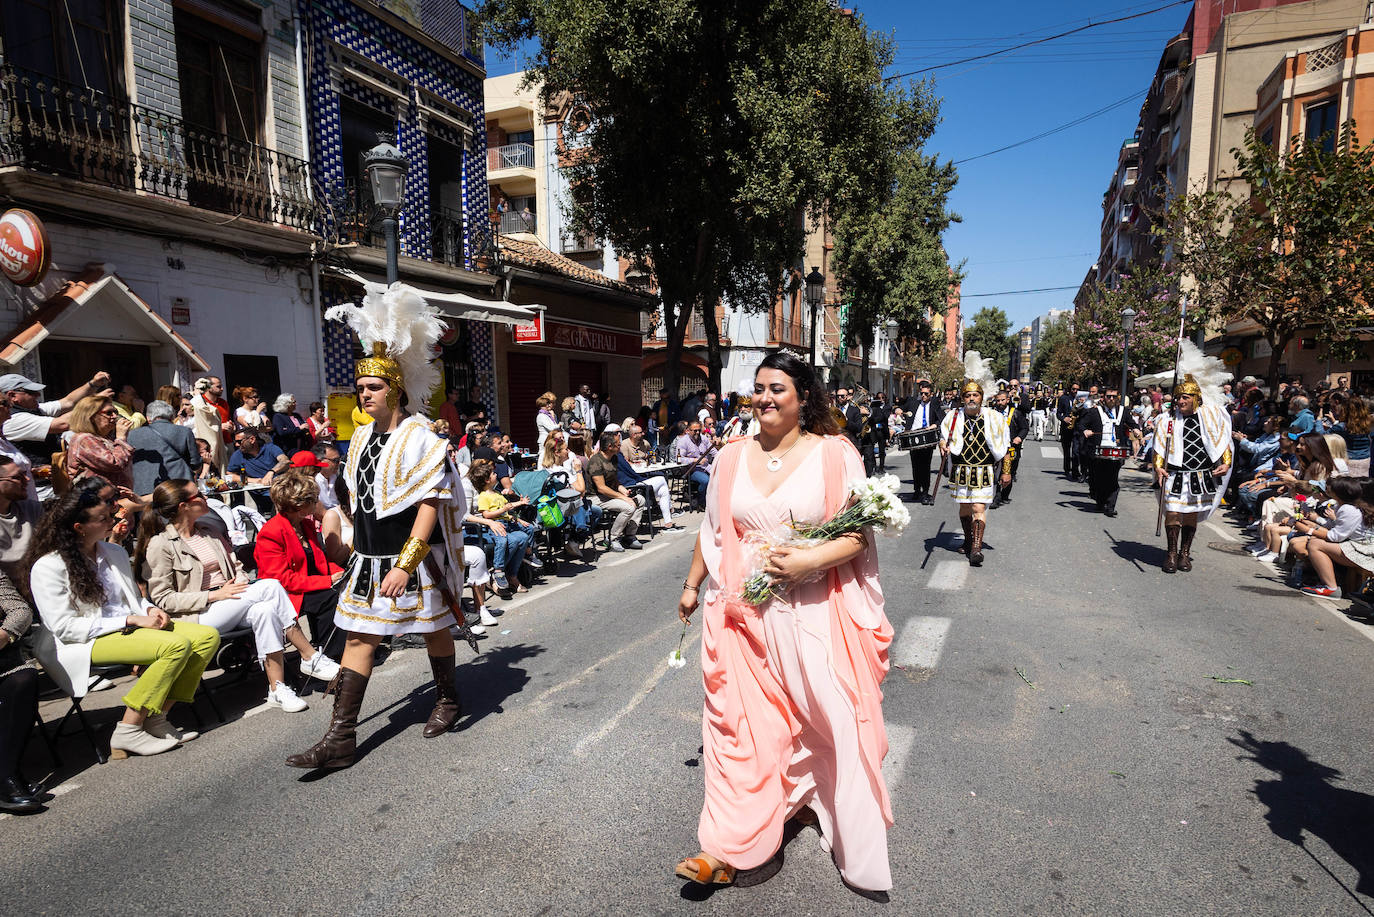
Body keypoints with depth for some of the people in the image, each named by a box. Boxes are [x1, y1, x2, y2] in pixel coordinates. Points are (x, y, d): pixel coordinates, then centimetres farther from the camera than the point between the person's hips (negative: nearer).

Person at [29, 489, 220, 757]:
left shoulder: (115, 552, 15)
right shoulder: (48, 567, -7)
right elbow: (64, 627, -13)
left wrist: (150, 609, 0)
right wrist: (130, 620, -18)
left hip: (132, 627, 8)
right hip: (88, 642, -7)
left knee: (208, 636, -17)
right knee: (176, 645, -32)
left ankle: (157, 718, -15)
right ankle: (128, 731, -21)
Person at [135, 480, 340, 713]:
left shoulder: (210, 531, 17)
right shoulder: (159, 545, -4)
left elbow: (235, 565, 21)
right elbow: (162, 598, -8)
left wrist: (241, 585, -3)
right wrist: (214, 595, -17)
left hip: (228, 601, 6)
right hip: (198, 615, -6)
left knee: (265, 610, -31)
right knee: (270, 586, -28)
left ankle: (277, 688, -28)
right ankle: (311, 657, -25)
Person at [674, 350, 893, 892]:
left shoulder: (834, 454, -6)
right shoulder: (733, 456, 4)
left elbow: (858, 535, -7)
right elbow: (713, 531, 14)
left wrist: (809, 560, -22)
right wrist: (692, 585, 20)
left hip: (815, 614, -2)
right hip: (744, 614, 2)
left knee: (828, 720, 10)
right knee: (742, 722, 6)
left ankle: (856, 847, 36)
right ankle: (730, 848, 19)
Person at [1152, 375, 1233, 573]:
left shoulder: (1210, 415, 2)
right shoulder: (1169, 420, 0)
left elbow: (1223, 440, 10)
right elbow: (1159, 447, 4)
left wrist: (1226, 463, 2)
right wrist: (1158, 467, -9)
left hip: (1202, 475, 1)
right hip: (1175, 475, -1)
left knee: (1192, 513, 10)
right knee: (1172, 512, -6)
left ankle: (1185, 553, 23)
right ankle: (1172, 554, 8)